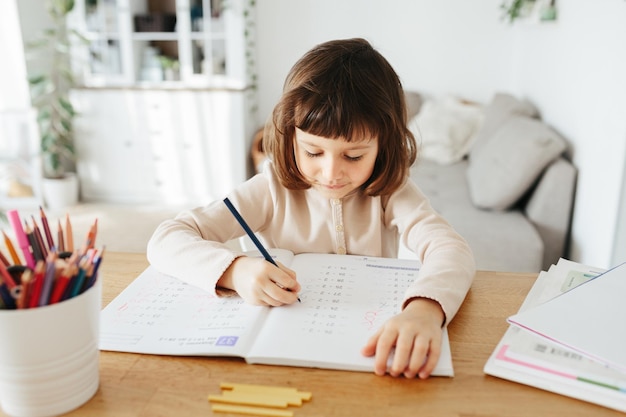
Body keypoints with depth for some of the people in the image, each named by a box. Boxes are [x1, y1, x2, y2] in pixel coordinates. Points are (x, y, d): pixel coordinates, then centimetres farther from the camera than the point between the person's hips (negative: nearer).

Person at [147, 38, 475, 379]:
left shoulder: (389, 191, -7)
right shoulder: (273, 189, -10)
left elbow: (451, 248, -22)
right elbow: (165, 240, -13)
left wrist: (425, 308, -43)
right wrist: (234, 270, -32)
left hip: (368, 345, 0)